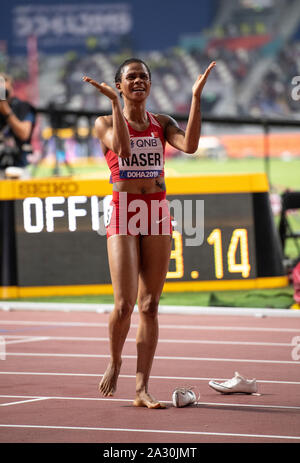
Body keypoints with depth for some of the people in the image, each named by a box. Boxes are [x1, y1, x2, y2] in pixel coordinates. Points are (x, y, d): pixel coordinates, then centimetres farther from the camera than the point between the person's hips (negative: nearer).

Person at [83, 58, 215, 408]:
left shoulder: (162, 124, 11)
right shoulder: (105, 123, 3)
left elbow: (189, 145, -9)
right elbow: (123, 147, -19)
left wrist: (196, 97, -12)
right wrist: (115, 103, -21)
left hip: (157, 214, 3)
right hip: (123, 213, -3)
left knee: (150, 306, 0)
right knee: (124, 303, -12)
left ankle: (142, 388, 2)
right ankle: (114, 363, 17)